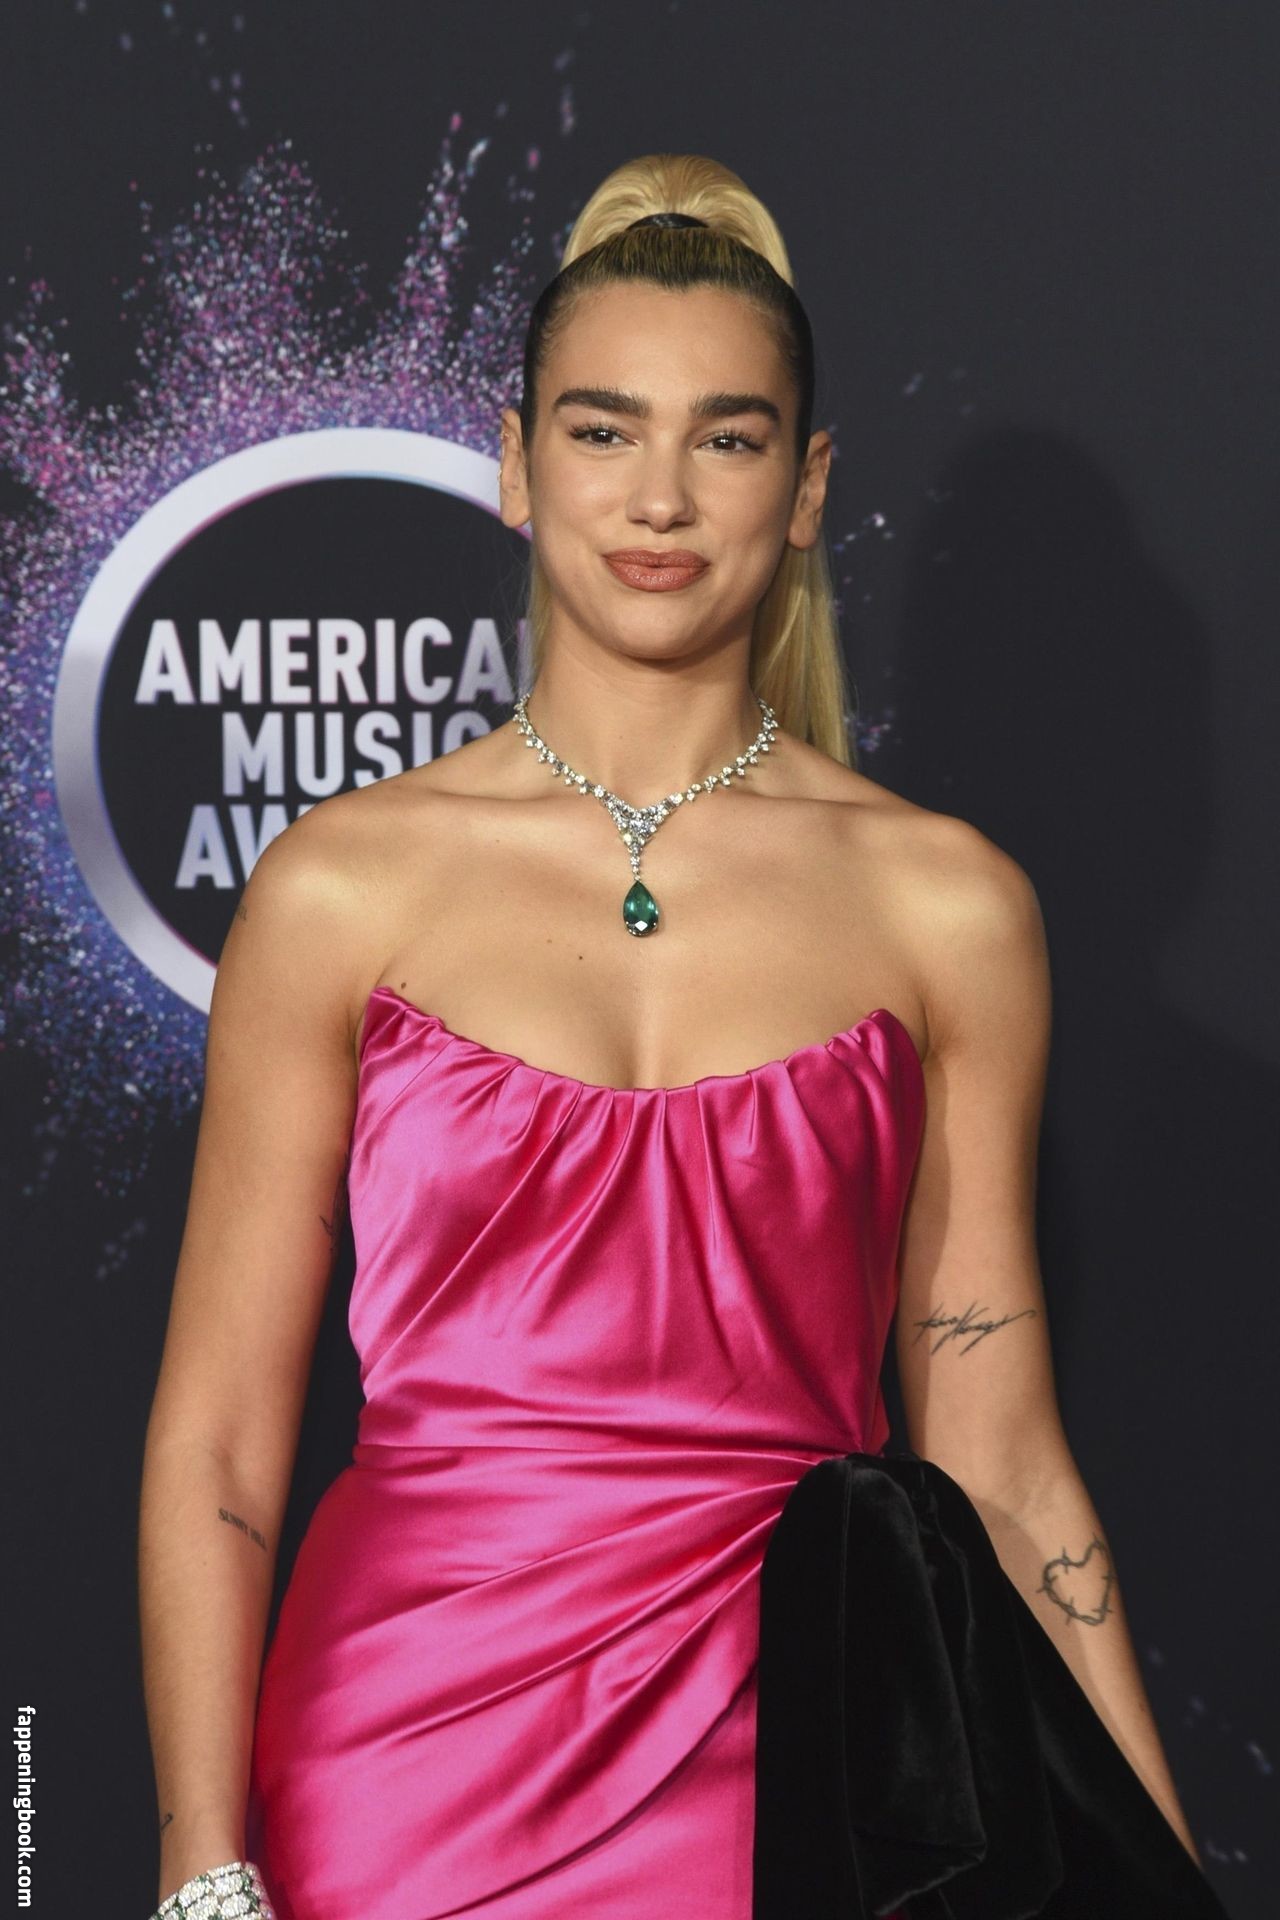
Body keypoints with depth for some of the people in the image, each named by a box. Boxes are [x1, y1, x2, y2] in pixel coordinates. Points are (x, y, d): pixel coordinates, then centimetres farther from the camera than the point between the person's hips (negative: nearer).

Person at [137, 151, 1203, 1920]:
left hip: (777, 1767, 1)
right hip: (411, 1749, -1)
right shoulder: (342, 889, -1)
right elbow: (214, 1446, 0)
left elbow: (994, 1460, 4)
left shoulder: (945, 906, 1)